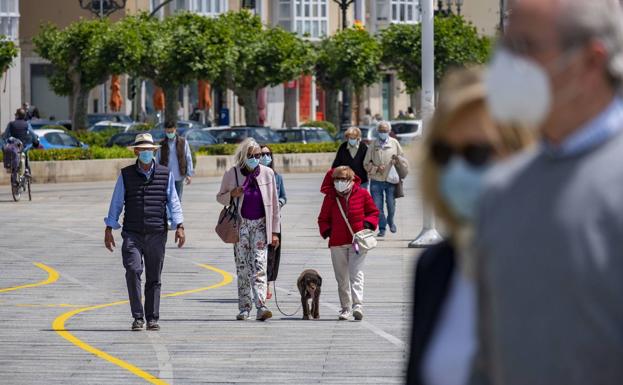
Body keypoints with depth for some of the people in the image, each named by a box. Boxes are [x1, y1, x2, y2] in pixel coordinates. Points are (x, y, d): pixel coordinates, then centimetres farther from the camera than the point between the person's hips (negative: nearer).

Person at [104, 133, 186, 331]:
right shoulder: (126, 175, 6)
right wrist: (109, 229, 5)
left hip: (157, 234, 1)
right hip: (132, 234, -1)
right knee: (133, 271, -17)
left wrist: (179, 226, -4)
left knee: (154, 278, 4)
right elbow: (116, 203, 9)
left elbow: (173, 202, 7)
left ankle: (152, 319, 11)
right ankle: (138, 317, -10)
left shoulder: (165, 174, 7)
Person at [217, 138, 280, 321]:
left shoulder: (268, 173, 2)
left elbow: (274, 205, 6)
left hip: (260, 224, -1)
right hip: (241, 224, 1)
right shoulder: (231, 174, 0)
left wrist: (275, 232, 3)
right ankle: (244, 308, 9)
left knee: (259, 265, -13)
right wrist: (232, 194, -12)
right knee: (242, 267, 3)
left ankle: (261, 306, -22)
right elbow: (220, 197, 12)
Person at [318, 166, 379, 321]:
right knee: (342, 278, 7)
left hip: (358, 241, -3)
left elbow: (373, 212, 13)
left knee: (356, 273, -14)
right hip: (337, 243, 3)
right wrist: (326, 231, -4)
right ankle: (346, 308, 17)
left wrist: (368, 224, -6)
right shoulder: (330, 197, 7)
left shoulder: (362, 194, 3)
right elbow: (323, 219, 15)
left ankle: (358, 305, -23)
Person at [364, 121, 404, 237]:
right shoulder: (373, 145, 2)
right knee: (378, 206, -1)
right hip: (376, 181, 0)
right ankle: (382, 228, 12)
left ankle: (391, 222, 32)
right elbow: (366, 163, 4)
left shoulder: (394, 143, 5)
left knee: (391, 204, 4)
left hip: (391, 180, 0)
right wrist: (376, 168, -12)